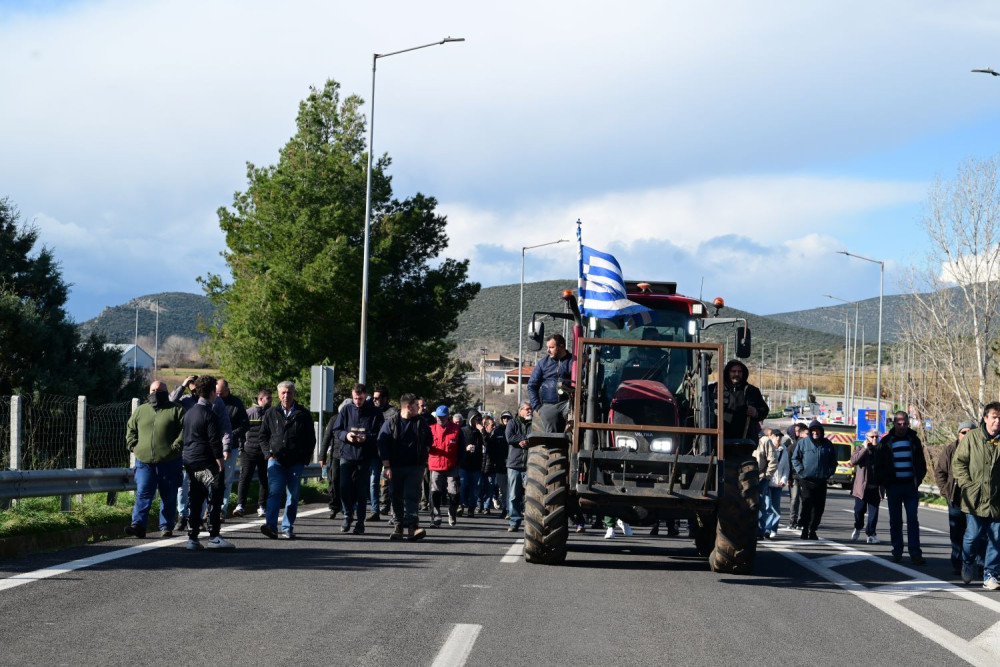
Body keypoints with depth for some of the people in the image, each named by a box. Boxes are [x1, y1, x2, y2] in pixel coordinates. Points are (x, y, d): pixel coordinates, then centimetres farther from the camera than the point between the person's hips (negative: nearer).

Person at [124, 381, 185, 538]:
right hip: (144, 461, 2)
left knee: (169, 496, 4)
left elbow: (185, 430, -4)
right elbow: (130, 429, 23)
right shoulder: (141, 411, 15)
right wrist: (133, 446, 8)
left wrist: (176, 447, -13)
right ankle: (138, 525, -9)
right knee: (143, 494, -6)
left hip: (169, 462, -2)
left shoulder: (176, 410, 3)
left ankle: (166, 527, 12)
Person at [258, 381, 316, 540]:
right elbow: (263, 436, 15)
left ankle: (287, 528, 9)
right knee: (274, 492, -14)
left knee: (292, 496, 3)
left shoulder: (303, 414, 7)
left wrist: (305, 459, 1)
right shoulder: (271, 414, 10)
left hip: (296, 462, 0)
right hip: (276, 460, 0)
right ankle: (271, 525, -22)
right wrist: (269, 454, 1)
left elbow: (311, 439, 11)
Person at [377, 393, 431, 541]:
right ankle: (398, 526, 15)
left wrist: (423, 454, 12)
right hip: (395, 467, -1)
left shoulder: (420, 422, 7)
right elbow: (382, 443, -5)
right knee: (396, 498, 5)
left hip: (415, 468, 1)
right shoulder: (391, 422, -3)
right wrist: (387, 466, -11)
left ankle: (412, 527, -18)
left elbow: (429, 439, 24)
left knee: (412, 496, -10)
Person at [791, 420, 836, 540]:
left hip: (821, 481, 3)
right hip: (806, 480, -3)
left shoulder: (827, 444, 10)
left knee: (819, 507, 3)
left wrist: (829, 472, 5)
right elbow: (795, 458, 8)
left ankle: (812, 530, 13)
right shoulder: (803, 443, 2)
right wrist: (800, 470, -3)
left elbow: (833, 461, 20)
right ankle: (805, 529, -2)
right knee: (807, 504, -9)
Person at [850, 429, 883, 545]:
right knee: (859, 510, 4)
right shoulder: (860, 449, 7)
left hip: (875, 487, 1)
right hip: (861, 486, -1)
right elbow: (853, 460, -13)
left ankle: (871, 534, 4)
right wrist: (865, 448, -12)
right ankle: (858, 528, 29)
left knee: (873, 511, -2)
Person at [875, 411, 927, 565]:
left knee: (913, 520, -5)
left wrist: (918, 480, 1)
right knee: (895, 521, 4)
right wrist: (884, 483, -2)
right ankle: (897, 552, 10)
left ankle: (915, 553, -8)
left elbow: (921, 463, 13)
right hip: (893, 487, 0)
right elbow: (878, 465, 7)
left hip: (910, 486, 0)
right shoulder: (886, 442, 4)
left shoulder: (913, 440, 8)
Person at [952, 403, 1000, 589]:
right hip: (975, 499, -2)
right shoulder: (971, 438, 0)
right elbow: (958, 462, 3)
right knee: (973, 536, 2)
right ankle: (967, 563, 31)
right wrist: (967, 484, -5)